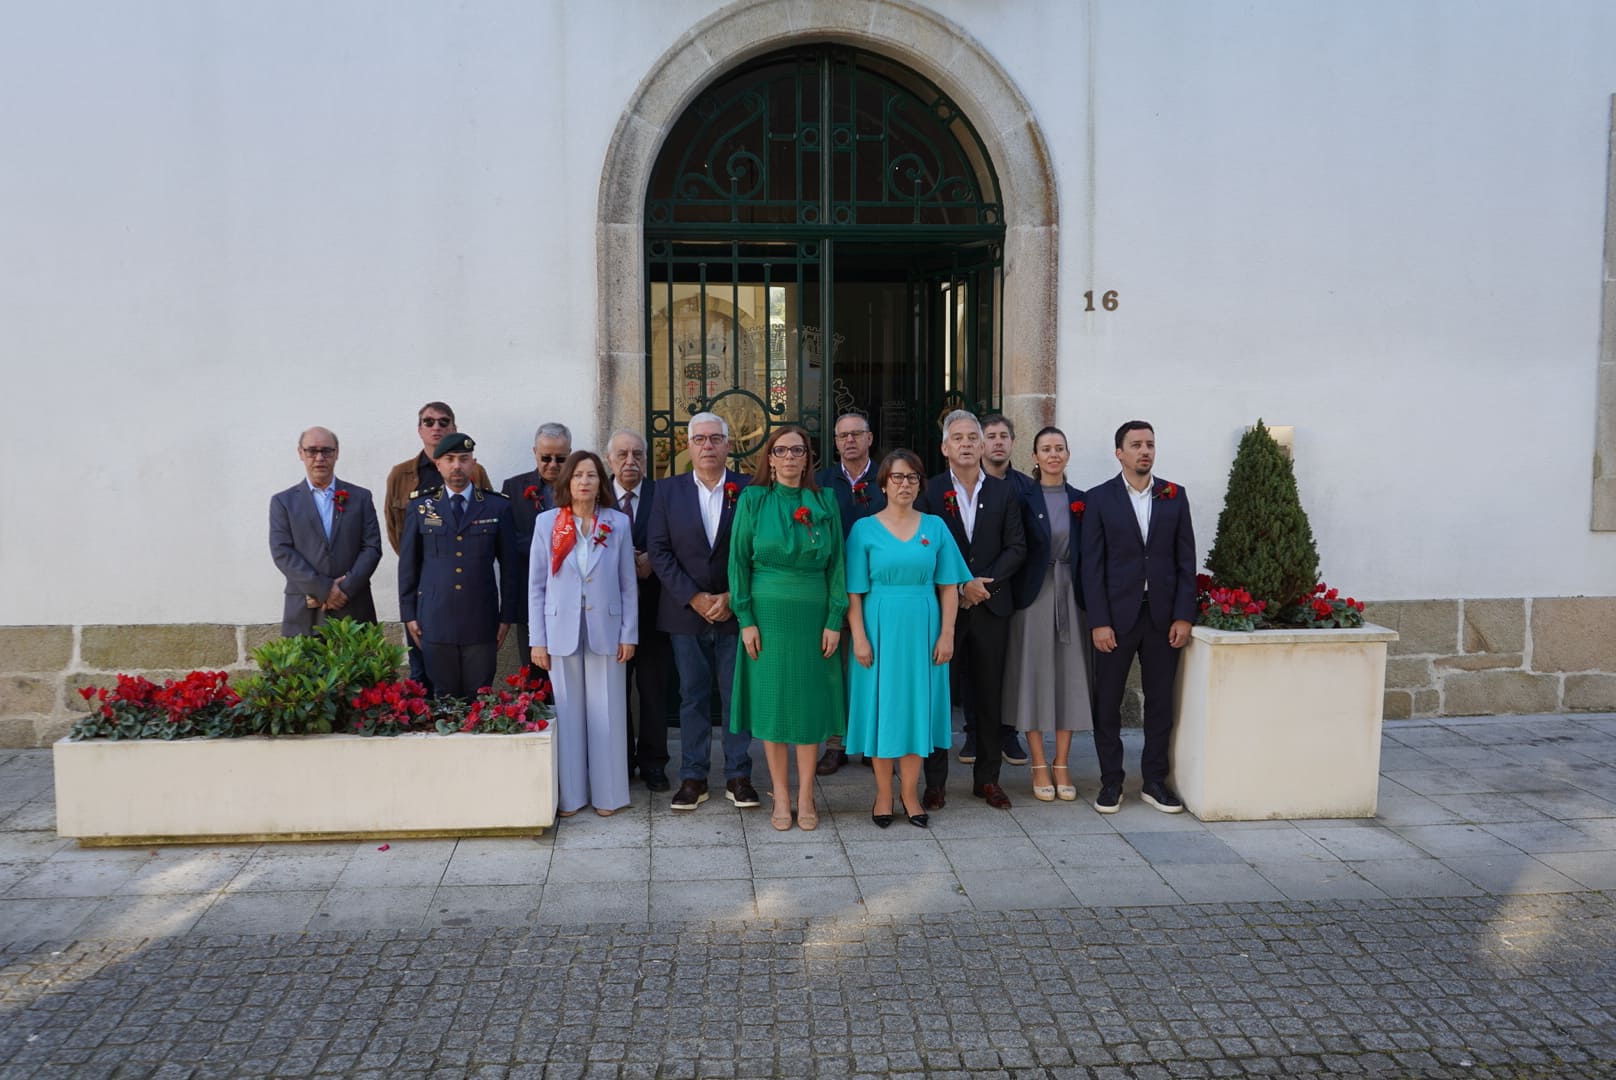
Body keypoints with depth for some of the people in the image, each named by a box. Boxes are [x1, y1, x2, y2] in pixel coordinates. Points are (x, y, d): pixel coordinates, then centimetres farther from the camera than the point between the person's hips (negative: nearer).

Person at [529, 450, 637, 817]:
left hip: (605, 630, 0)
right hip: (561, 631, 0)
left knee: (606, 713, 4)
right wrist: (538, 640, -1)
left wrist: (629, 634, 0)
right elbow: (536, 585, 3)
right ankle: (569, 794, 15)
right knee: (567, 713, 5)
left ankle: (608, 793, 14)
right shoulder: (547, 523, 2)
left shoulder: (618, 523, 2)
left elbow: (628, 585, 4)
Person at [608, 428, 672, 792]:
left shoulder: (662, 495, 1)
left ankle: (653, 763, 18)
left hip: (652, 607, -1)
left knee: (654, 688, 6)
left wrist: (652, 562, -16)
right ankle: (620, 762, 21)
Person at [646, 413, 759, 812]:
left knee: (737, 696, 6)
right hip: (686, 613, 1)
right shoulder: (668, 490, 4)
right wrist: (695, 598, -10)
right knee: (692, 697, 7)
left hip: (735, 611, -1)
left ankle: (737, 776, 16)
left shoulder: (748, 490, 0)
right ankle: (693, 777, 16)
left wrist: (732, 597, -11)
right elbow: (659, 551, -2)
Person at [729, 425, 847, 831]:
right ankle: (781, 797, 16)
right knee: (772, 702, 4)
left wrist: (835, 620, -3)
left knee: (811, 702, 5)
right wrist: (746, 619, -7)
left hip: (813, 615, 1)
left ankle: (805, 797, 17)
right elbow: (739, 562, -1)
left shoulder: (824, 503, 4)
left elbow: (836, 565, 4)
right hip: (768, 613, -1)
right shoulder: (753, 500, 0)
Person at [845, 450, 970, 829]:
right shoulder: (864, 529, -1)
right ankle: (883, 794, 16)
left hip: (923, 629, 2)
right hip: (880, 628, -2)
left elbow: (948, 587, 4)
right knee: (882, 706, 4)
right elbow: (854, 591, -4)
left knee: (917, 705, 7)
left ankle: (910, 793, 18)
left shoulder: (935, 527, 5)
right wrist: (859, 638, -11)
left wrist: (947, 633, -3)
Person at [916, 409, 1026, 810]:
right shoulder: (929, 491, -1)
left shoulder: (1003, 492, 7)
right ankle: (934, 782, 9)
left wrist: (983, 583, -10)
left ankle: (987, 777, 19)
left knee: (989, 694, 8)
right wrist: (961, 587, -13)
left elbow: (1017, 547, 3)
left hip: (990, 607, 2)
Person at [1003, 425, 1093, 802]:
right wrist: (1014, 597, -12)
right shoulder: (1023, 499, -1)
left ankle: (1062, 765, 16)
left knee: (1069, 676, 5)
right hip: (1033, 596, -3)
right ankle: (1040, 767, 11)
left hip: (1071, 596, 3)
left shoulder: (1081, 500, 8)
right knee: (1035, 675, 2)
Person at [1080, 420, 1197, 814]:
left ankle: (1154, 781, 21)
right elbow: (1092, 565, -4)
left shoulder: (1174, 496, 6)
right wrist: (1098, 622, -10)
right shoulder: (1099, 498, -1)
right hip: (1116, 615, -2)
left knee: (1160, 701, 9)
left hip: (1163, 615, 2)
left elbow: (1186, 560, 5)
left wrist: (1184, 616, -2)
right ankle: (1111, 782, 16)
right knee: (1107, 703, 4)